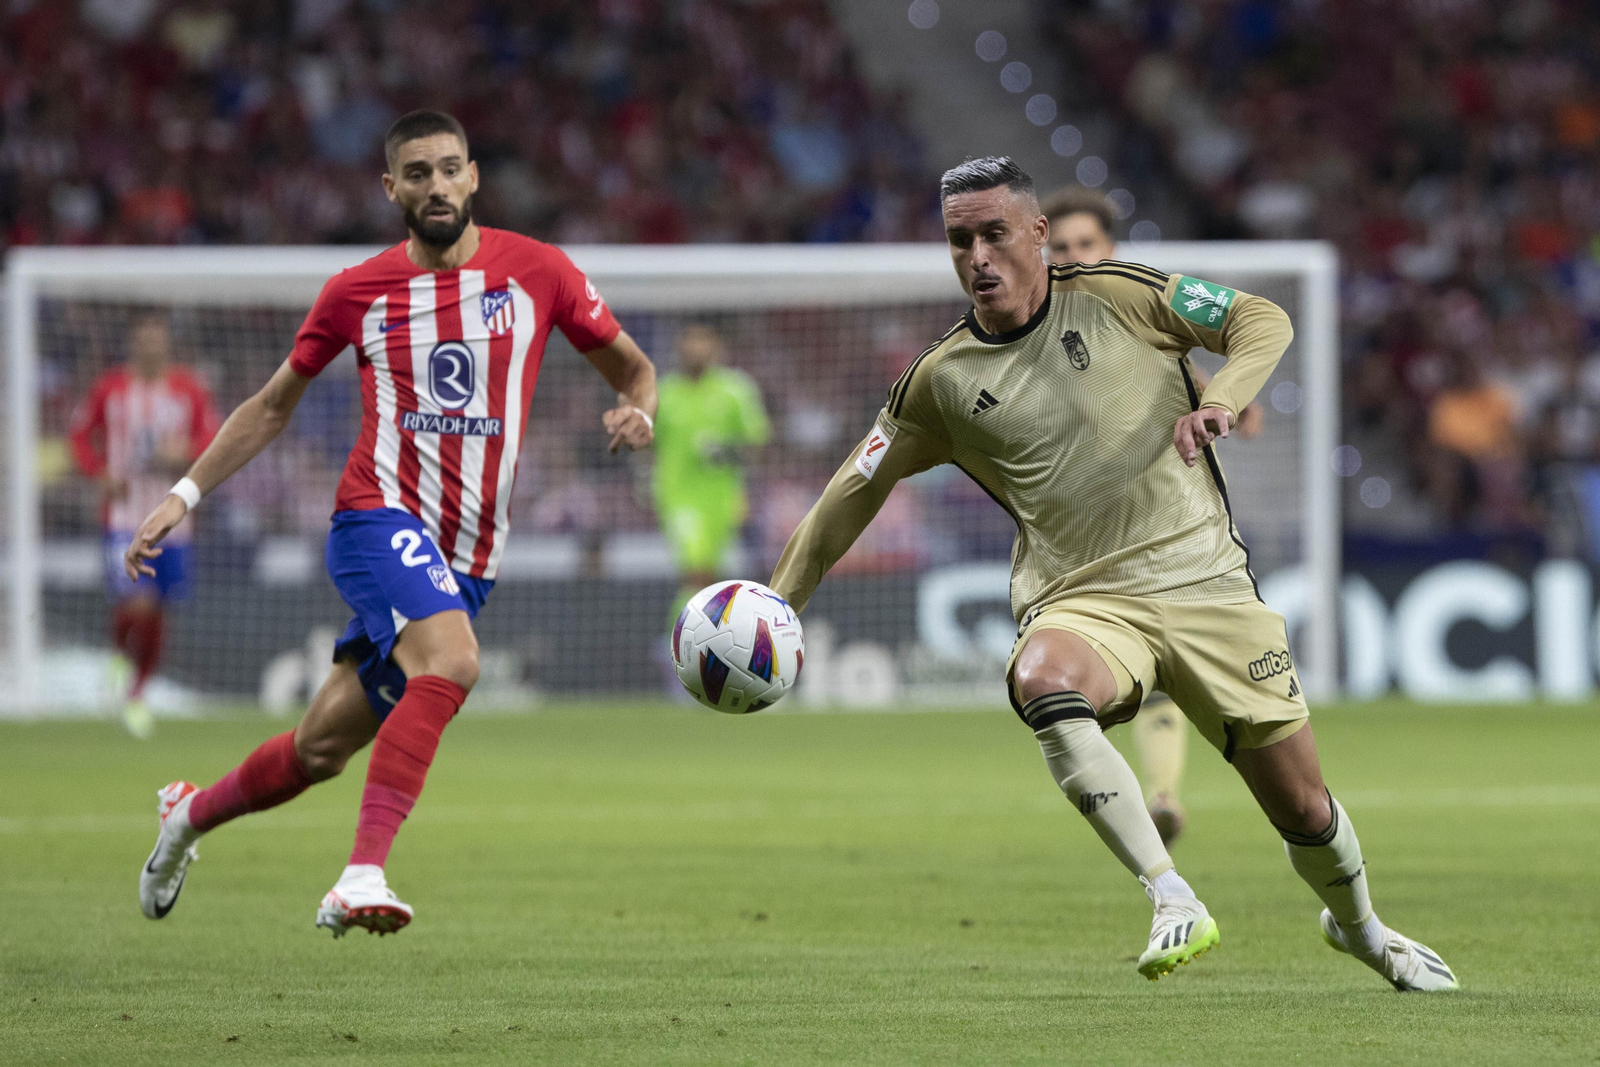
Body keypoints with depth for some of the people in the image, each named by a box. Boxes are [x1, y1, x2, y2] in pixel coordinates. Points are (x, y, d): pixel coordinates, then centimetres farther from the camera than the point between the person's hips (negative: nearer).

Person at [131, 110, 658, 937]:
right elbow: (274, 405, 17)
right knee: (450, 661, -33)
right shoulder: (358, 292, 5)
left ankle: (190, 815, 38)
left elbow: (630, 366, 15)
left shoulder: (536, 271, 5)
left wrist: (637, 411, -9)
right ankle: (363, 875, -37)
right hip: (381, 519, -3)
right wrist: (184, 495, 11)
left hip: (467, 558, 3)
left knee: (322, 750, 9)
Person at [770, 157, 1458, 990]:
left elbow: (1262, 321, 4)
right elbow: (858, 487, 15)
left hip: (1203, 578, 0)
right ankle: (1172, 901, -37)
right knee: (1041, 682, -38)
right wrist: (779, 603, 12)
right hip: (1081, 601, 0)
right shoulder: (940, 381, 3)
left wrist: (1220, 401, -16)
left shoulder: (1116, 295, 0)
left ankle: (1359, 928, 37)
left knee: (1303, 810, 2)